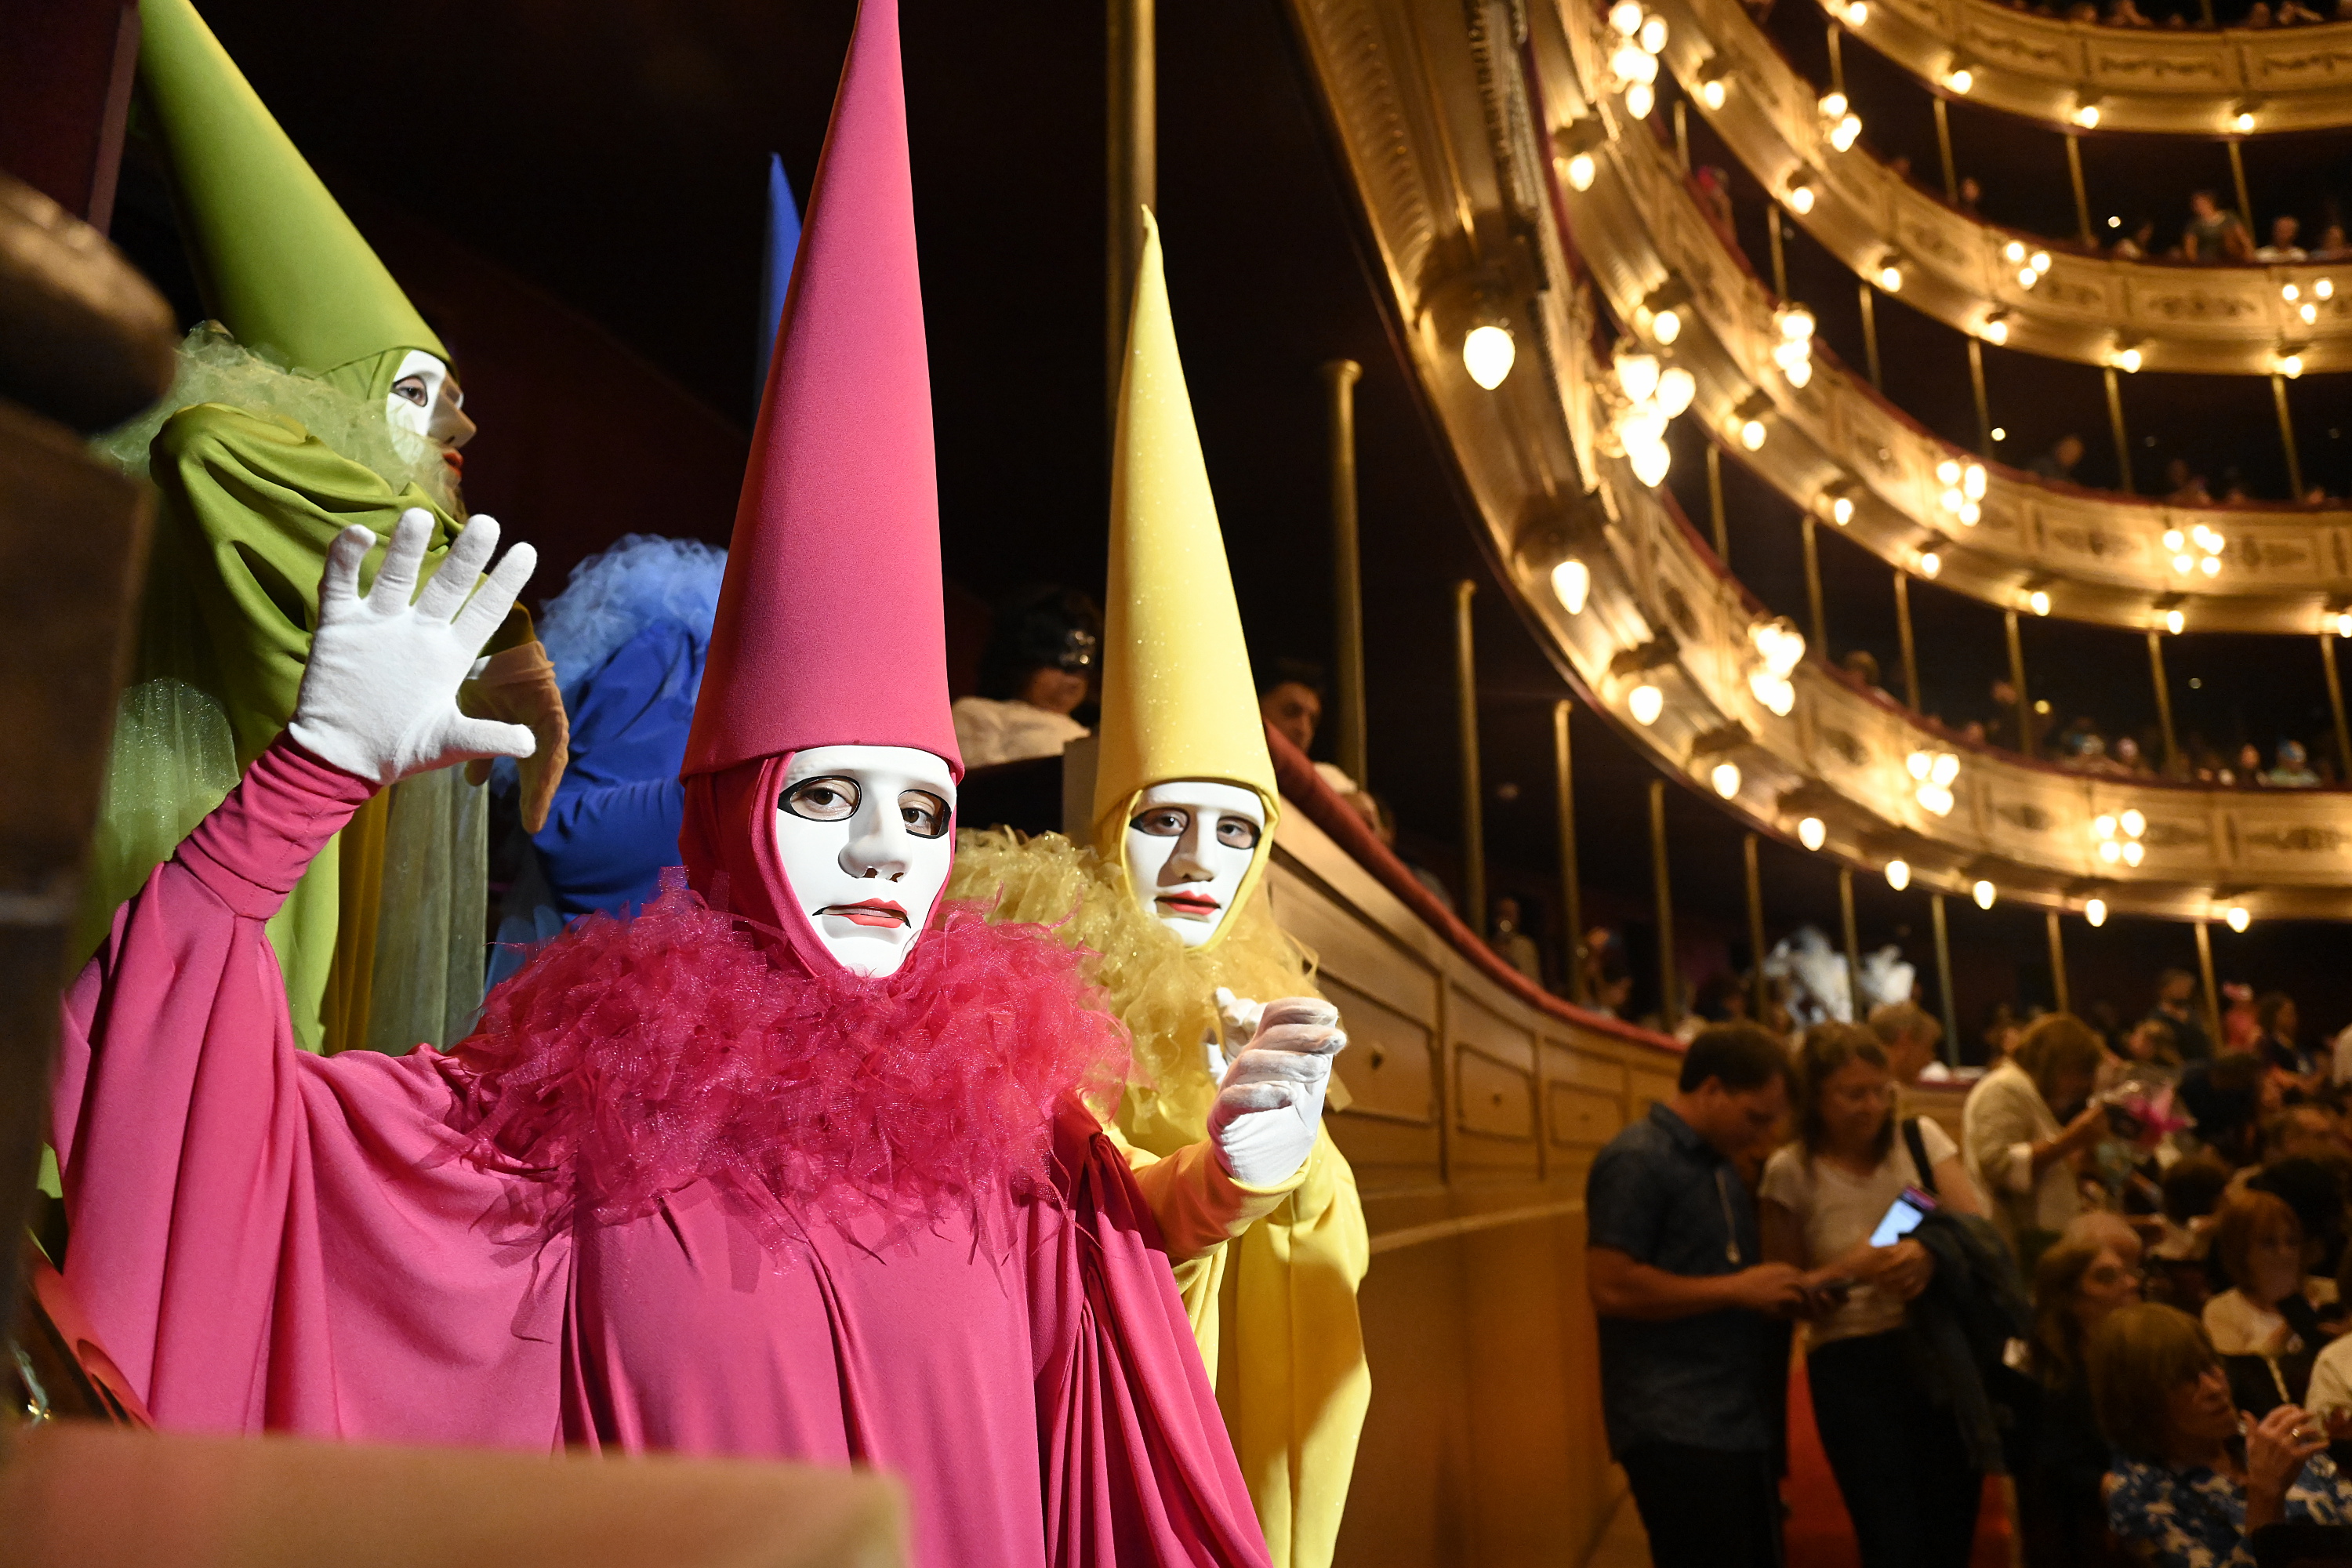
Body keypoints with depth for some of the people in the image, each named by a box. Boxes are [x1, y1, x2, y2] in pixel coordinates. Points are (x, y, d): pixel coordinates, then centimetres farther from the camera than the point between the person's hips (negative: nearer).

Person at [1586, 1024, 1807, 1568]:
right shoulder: (1637, 1161, -14)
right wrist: (1736, 1289, -17)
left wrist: (1774, 1290, 6)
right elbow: (1611, 1287, -22)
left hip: (1739, 1421, 9)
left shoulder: (1721, 1165, 16)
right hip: (1676, 1431, -9)